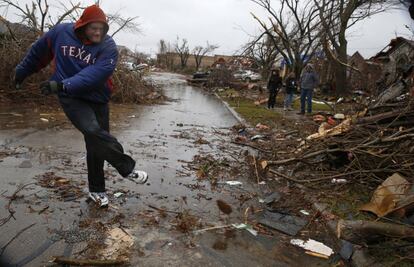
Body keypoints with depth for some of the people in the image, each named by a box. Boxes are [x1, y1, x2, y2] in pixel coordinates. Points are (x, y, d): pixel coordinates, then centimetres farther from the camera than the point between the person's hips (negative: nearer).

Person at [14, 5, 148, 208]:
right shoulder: (61, 32, -5)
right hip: (70, 98, -1)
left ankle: (96, 190, 22)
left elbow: (94, 75, -25)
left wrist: (62, 85, -33)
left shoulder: (108, 47, -12)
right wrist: (21, 73, 21)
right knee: (93, 130, -27)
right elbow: (38, 52, 11)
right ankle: (127, 168, -14)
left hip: (97, 100, 1)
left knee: (96, 144, 4)